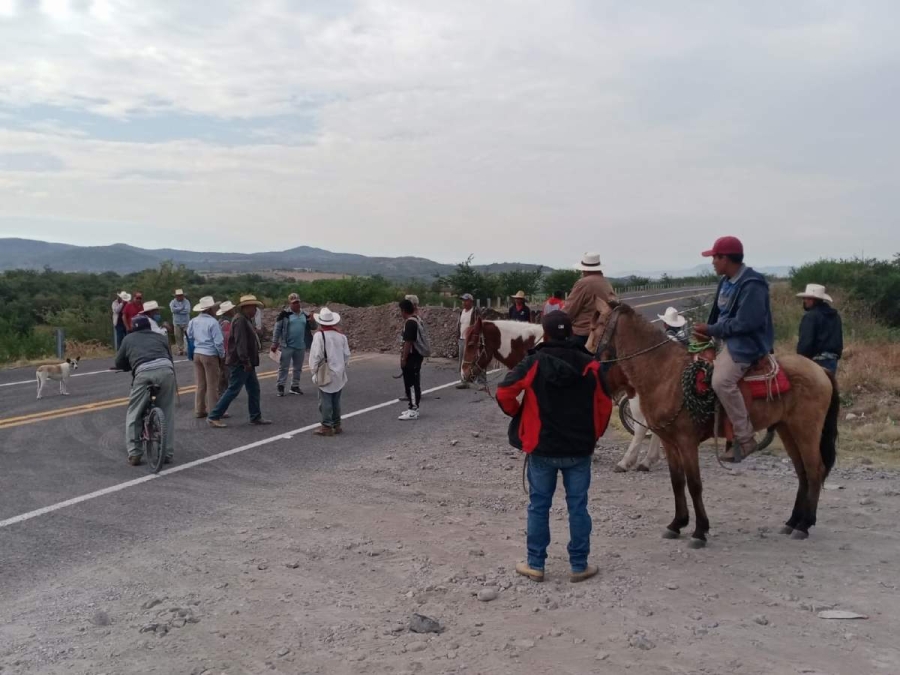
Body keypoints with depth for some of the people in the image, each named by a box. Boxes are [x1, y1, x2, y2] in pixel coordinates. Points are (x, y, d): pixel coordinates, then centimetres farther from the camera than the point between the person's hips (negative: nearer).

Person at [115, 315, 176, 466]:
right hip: (166, 369, 2)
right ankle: (168, 453, 15)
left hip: (144, 372, -2)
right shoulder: (160, 337, 30)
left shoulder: (128, 339, 27)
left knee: (134, 414, 12)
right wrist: (174, 385, 36)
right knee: (167, 413, 12)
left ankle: (134, 453, 10)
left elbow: (119, 363, 27)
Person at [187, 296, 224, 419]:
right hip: (210, 355, -6)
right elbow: (218, 342, -14)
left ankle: (199, 410, 19)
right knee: (212, 385, 2)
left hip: (197, 354, 6)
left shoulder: (193, 322, 6)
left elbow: (189, 338, 12)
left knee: (200, 384, 14)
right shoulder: (212, 322, -14)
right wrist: (222, 355, -2)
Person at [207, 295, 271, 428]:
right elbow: (240, 342, -25)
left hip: (247, 363, 10)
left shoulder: (246, 320, 15)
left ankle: (256, 417, 20)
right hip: (239, 363, -10)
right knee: (233, 390, -6)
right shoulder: (240, 320, -18)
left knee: (254, 389, 13)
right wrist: (245, 361, -25)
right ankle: (214, 417, 1)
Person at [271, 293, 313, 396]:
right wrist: (274, 343, -7)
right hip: (287, 346, -4)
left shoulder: (304, 314, 7)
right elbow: (277, 328, -4)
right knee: (284, 367, -1)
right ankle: (280, 386, 9)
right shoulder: (285, 313, -5)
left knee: (298, 368, 12)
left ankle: (295, 386, 24)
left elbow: (312, 327, 13)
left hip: (301, 346, 4)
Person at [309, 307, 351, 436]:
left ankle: (327, 426, -2)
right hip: (339, 374, 6)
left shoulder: (319, 335, -13)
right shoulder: (341, 335, 4)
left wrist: (314, 371, -4)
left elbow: (315, 355, -14)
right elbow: (347, 354, 8)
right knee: (336, 400, 15)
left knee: (325, 400, -1)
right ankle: (336, 425, 21)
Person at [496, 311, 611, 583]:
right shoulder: (590, 365, -3)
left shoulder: (534, 363, -9)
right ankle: (580, 566, 16)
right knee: (578, 506, 9)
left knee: (539, 505, 10)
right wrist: (594, 435, 14)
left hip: (542, 448, -1)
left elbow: (504, 392, -14)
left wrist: (518, 414, 5)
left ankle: (535, 564, 17)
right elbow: (604, 405, 1)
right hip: (579, 449, 1)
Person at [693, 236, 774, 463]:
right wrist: (707, 331, 3)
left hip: (747, 342, -11)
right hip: (728, 339, 11)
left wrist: (711, 330, -18)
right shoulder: (726, 281, 10)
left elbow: (745, 323, -24)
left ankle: (745, 438, -20)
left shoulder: (751, 284, -19)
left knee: (721, 381, -29)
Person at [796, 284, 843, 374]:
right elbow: (840, 342, 18)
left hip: (816, 362, -8)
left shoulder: (810, 316, -14)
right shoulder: (836, 316, 14)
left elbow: (805, 343, -19)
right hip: (832, 362, 8)